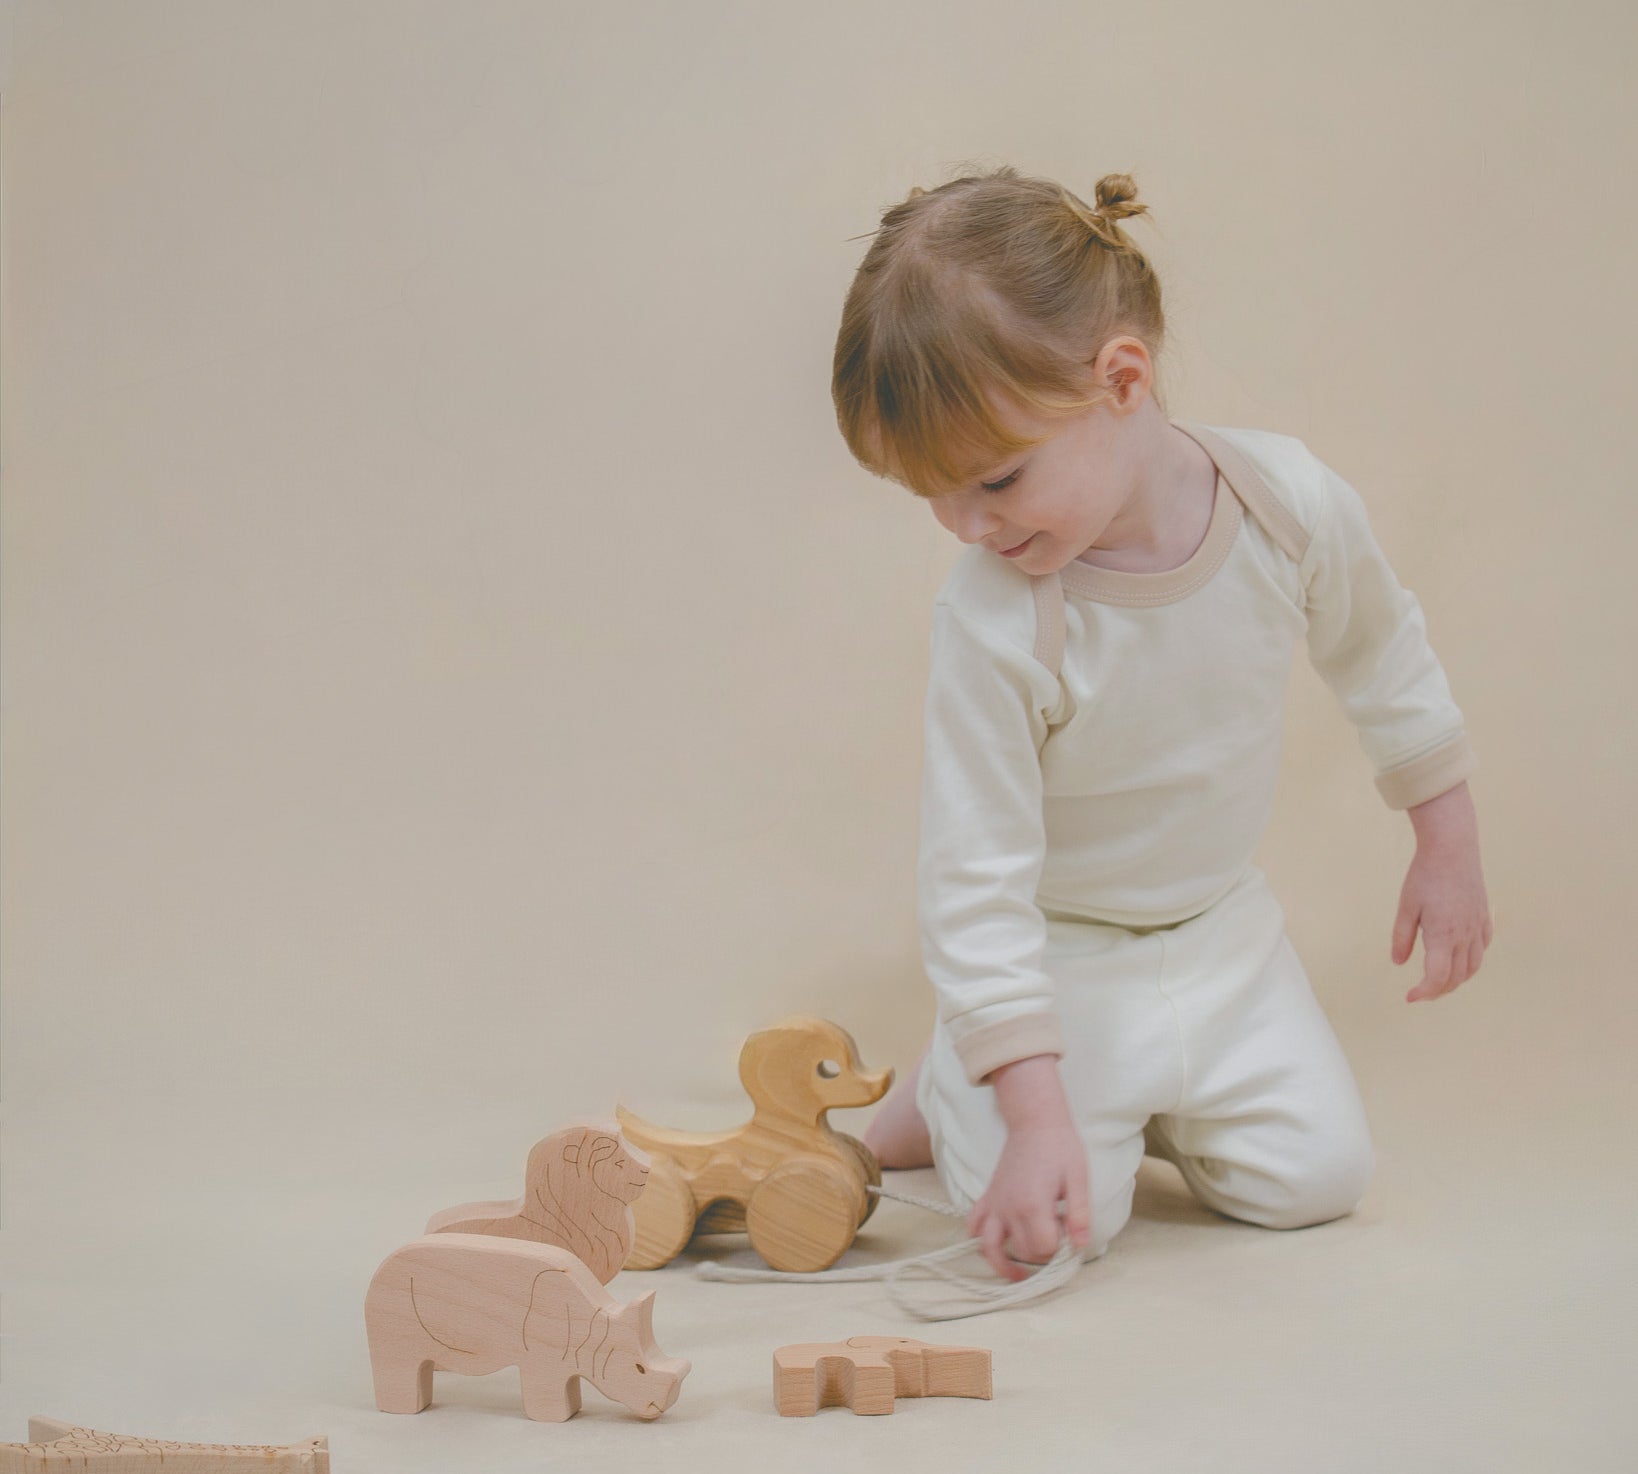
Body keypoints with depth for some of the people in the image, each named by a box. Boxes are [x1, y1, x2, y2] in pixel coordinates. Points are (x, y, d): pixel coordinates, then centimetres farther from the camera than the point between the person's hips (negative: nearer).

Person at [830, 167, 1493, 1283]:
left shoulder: (1291, 499, -20)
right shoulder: (991, 620, -30)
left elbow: (1383, 656, 2)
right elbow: (978, 877, -26)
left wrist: (1449, 849, 9)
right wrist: (1034, 1116, -29)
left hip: (1221, 925, 4)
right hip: (1061, 952, -3)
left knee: (1315, 1177, -2)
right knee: (1058, 1222, -14)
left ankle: (1147, 1096, 26)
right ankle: (947, 1095, 17)